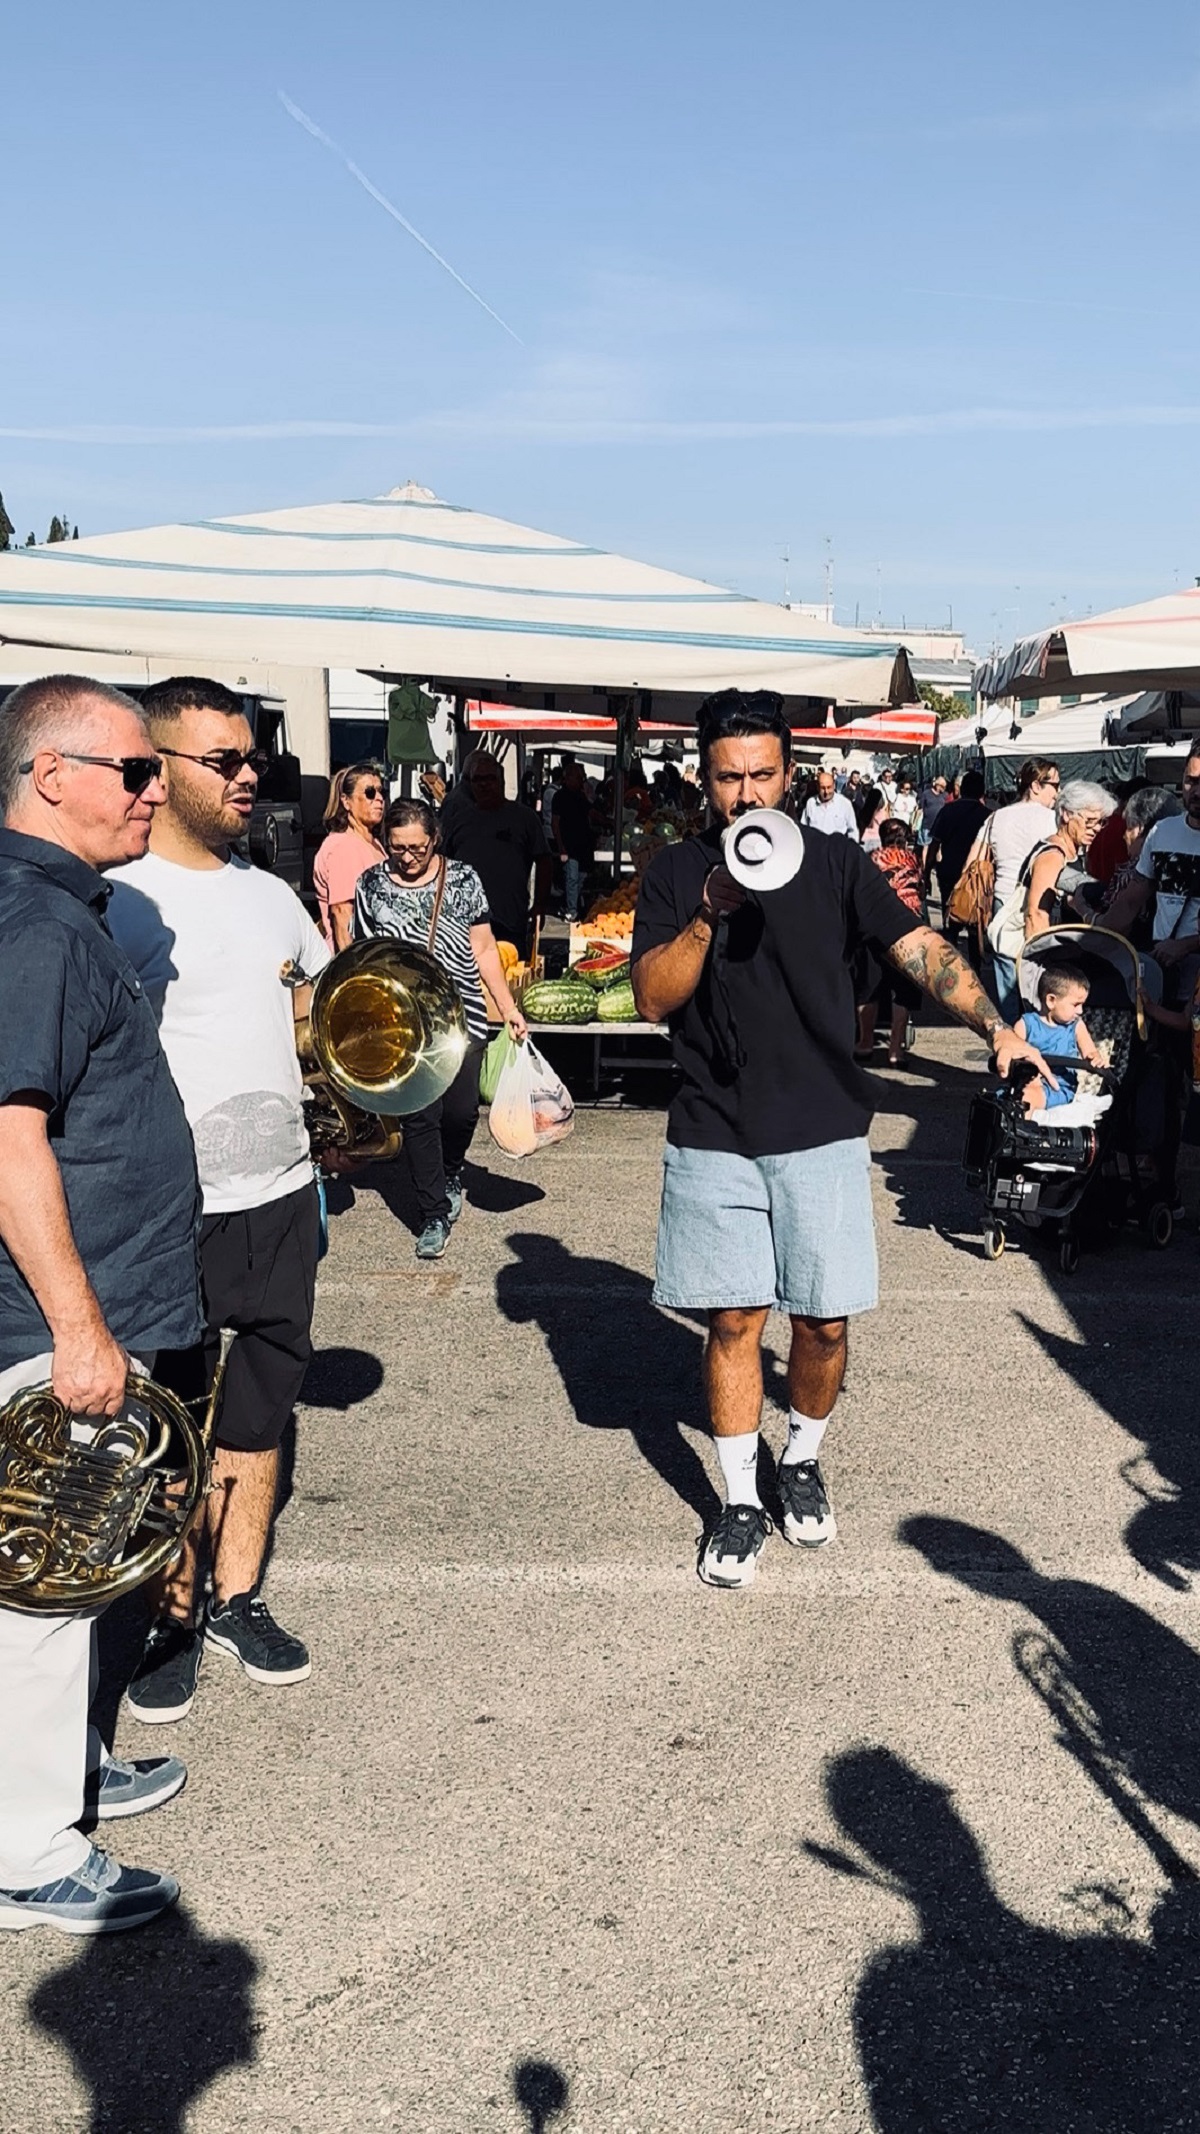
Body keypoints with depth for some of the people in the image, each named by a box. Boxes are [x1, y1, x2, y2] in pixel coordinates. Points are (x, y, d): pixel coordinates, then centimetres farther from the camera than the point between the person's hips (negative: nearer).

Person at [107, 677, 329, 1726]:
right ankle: (175, 1619, 23)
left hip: (281, 1198, 6)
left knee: (261, 1408, 15)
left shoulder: (273, 894, 10)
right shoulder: (121, 899, -11)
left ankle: (238, 1600, 29)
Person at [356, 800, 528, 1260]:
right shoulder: (371, 885, 5)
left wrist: (509, 1009, 4)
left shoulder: (462, 878, 4)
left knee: (461, 1111, 0)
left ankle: (450, 1174, 33)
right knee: (420, 1116, -4)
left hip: (463, 1016, 1)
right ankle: (435, 1216, 7)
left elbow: (484, 950, 8)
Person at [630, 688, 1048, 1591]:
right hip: (715, 1138, 0)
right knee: (734, 1319, 3)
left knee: (824, 1320, 5)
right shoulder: (676, 872, 2)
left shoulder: (836, 861, 1)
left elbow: (922, 948, -8)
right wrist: (712, 910, -20)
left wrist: (995, 1025, -23)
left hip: (823, 1133, 0)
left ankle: (804, 1461, 32)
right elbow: (652, 999, -7)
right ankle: (741, 1502, 18)